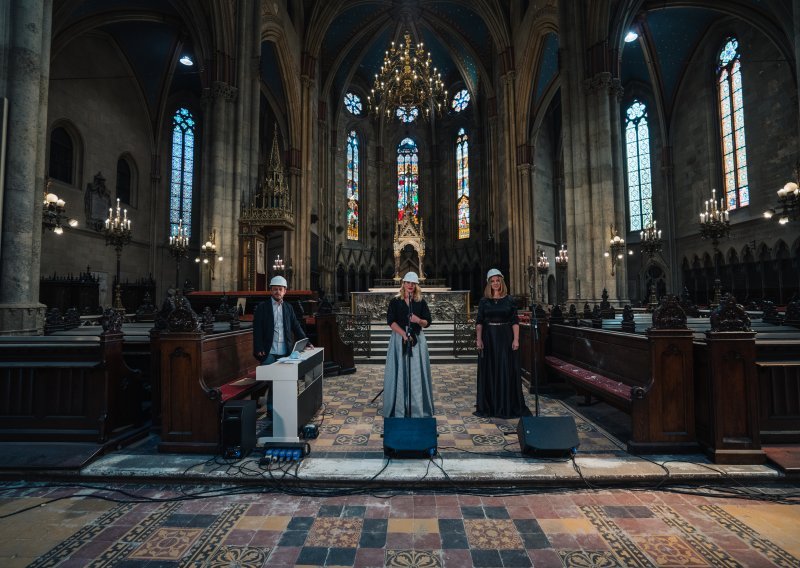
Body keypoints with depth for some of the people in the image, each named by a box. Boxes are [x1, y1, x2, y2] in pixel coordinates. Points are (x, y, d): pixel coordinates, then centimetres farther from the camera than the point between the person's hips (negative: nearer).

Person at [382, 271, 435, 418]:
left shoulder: (421, 302, 7)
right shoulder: (395, 301, 4)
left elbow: (427, 322, 5)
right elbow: (391, 321, -5)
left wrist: (419, 320, -18)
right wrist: (404, 334, -18)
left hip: (417, 340, 1)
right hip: (399, 339, -1)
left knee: (416, 373, 2)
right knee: (399, 373, 1)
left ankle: (418, 409, 11)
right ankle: (399, 408, 10)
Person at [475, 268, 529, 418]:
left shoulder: (509, 300, 3)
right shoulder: (484, 301, 5)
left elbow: (515, 321, -1)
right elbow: (479, 322, 3)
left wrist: (516, 339, -10)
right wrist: (479, 339, -7)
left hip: (506, 338, -1)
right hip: (489, 338, 1)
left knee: (507, 370, 2)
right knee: (489, 371, 5)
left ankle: (508, 405, 13)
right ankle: (490, 405, 16)